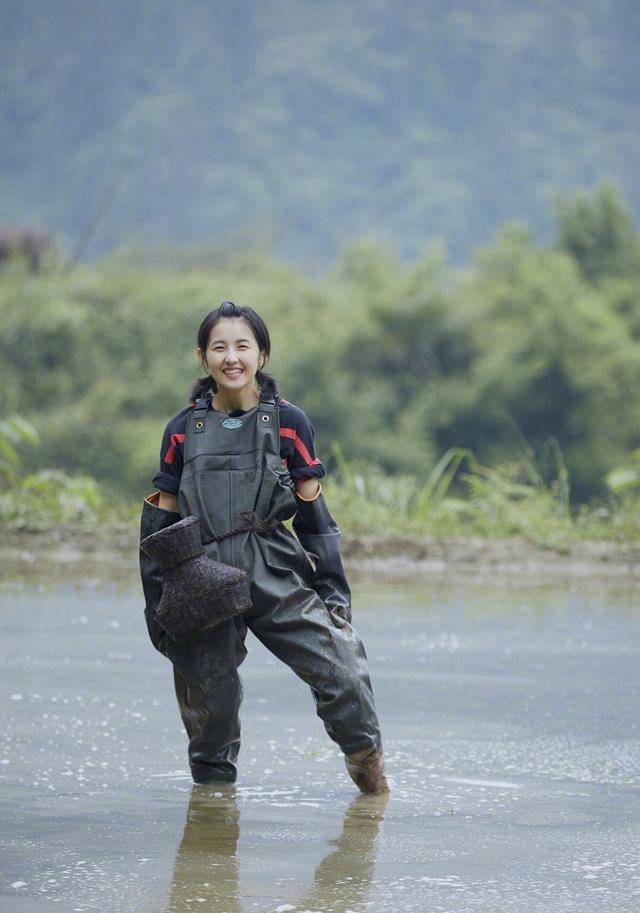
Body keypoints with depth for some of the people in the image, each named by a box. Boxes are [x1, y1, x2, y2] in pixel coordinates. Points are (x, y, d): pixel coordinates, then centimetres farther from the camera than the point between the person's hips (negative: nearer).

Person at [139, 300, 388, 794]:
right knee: (209, 704, 3)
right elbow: (162, 524, 11)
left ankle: (367, 760, 6)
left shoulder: (288, 423, 4)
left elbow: (314, 514, 7)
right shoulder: (183, 431, 7)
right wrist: (158, 605, 7)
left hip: (278, 575, -1)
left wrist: (333, 586, 4)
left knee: (342, 672, -14)